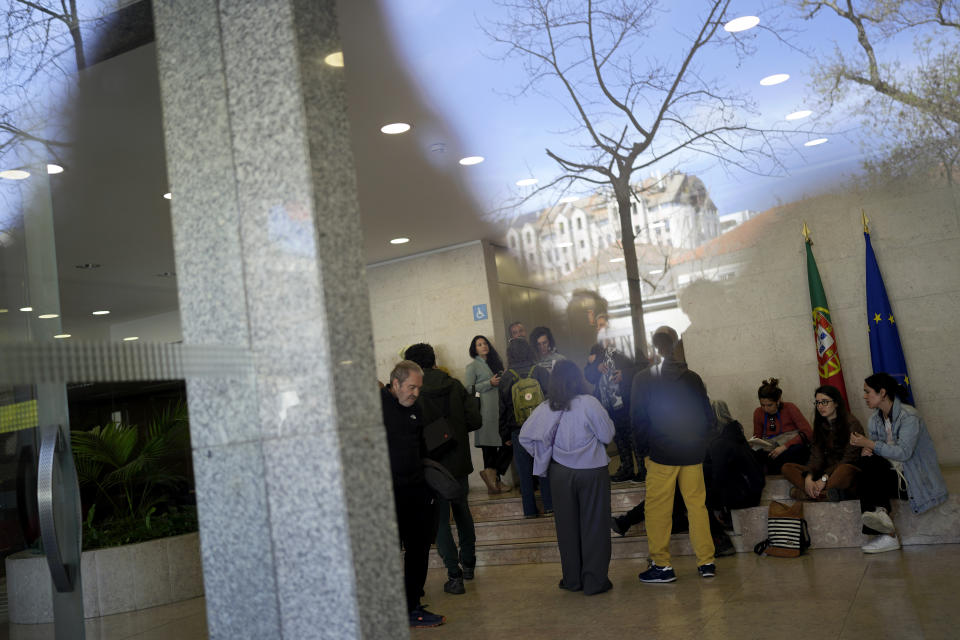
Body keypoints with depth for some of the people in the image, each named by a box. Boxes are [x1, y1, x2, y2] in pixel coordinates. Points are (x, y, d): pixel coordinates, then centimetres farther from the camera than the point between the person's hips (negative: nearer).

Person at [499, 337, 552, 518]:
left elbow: (503, 409, 2)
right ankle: (549, 504, 8)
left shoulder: (506, 378, -3)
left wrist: (505, 435, 9)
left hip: (518, 430, 0)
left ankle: (529, 509, 10)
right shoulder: (540, 371, -3)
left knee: (524, 471, 6)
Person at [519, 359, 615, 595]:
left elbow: (525, 436, 0)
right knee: (593, 526, 6)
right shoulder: (589, 403, -13)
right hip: (591, 472, -3)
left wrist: (542, 456, 10)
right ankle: (595, 581, 11)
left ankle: (572, 580, 22)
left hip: (560, 473, 3)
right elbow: (608, 434, -8)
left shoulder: (545, 409, -4)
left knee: (567, 527, 13)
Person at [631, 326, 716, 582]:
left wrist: (646, 446, 6)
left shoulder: (643, 378, -6)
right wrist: (699, 443, 16)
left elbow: (637, 419, -6)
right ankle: (706, 562, 16)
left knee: (657, 510, 4)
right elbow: (708, 417, 6)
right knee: (697, 505, 11)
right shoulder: (692, 378, 2)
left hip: (661, 455, -3)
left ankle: (661, 565, 7)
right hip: (693, 455, 3)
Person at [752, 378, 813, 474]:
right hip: (769, 451, 2)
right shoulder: (758, 413, 11)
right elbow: (757, 437, 22)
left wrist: (785, 446, -20)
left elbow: (808, 433, -9)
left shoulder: (789, 408, 0)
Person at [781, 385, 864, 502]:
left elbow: (849, 457, -15)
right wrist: (808, 477, -19)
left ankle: (802, 493, -38)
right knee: (787, 468, -12)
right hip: (826, 469, 6)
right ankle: (826, 494, -32)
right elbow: (816, 455, 1)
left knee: (845, 470, -41)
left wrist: (824, 479, -23)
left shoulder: (851, 423, -8)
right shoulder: (820, 424, 11)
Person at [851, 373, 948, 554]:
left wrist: (870, 444, -23)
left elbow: (903, 452, -23)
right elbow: (872, 447, 12)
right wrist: (866, 450, -14)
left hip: (913, 476, -7)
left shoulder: (908, 416, -14)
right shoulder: (875, 419, 11)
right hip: (892, 471, 7)